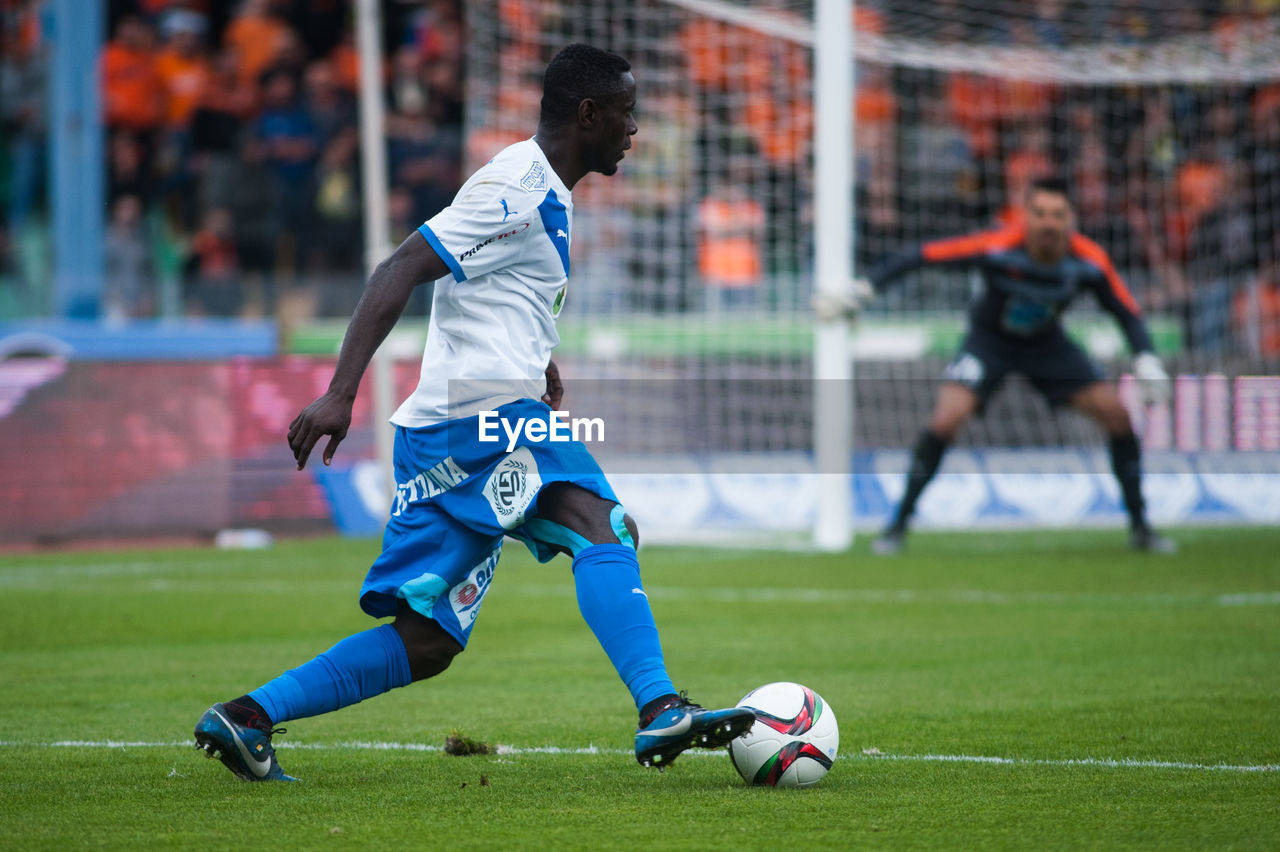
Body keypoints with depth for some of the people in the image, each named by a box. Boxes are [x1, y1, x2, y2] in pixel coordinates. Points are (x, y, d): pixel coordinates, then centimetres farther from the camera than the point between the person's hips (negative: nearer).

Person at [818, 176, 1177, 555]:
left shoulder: (1090, 262, -25)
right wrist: (865, 287, -31)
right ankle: (897, 526, -6)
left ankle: (1139, 526, 9)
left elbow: (1128, 313, -10)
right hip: (989, 339, -3)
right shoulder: (998, 248, -34)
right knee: (946, 420, -24)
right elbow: (923, 254, -28)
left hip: (1047, 343, 3)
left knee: (1117, 413, -9)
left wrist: (1146, 360, -24)